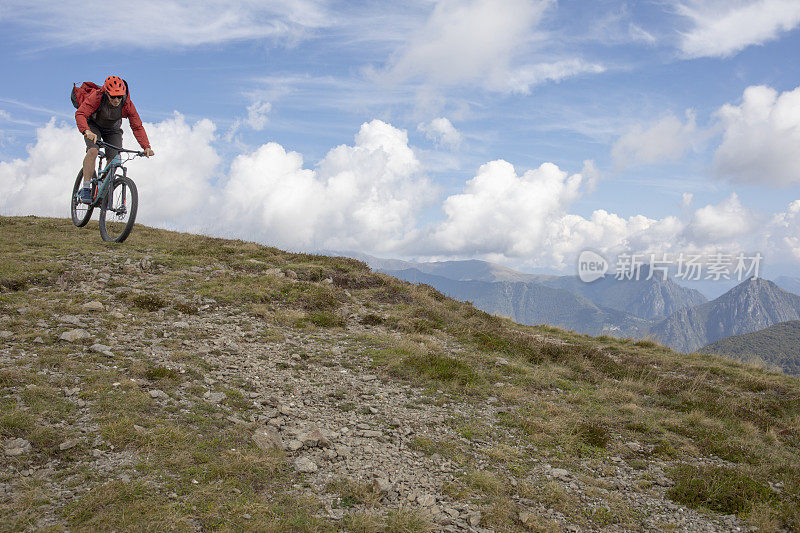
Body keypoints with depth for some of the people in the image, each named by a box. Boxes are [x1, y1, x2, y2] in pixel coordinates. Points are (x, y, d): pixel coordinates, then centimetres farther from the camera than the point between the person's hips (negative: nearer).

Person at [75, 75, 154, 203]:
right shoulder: (97, 97, -32)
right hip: (94, 126, -2)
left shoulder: (127, 105, -27)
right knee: (93, 151, -28)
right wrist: (87, 131, -58)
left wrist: (146, 147, -36)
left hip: (113, 130, 2)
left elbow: (137, 127, -24)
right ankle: (86, 188, -24)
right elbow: (80, 114, -39)